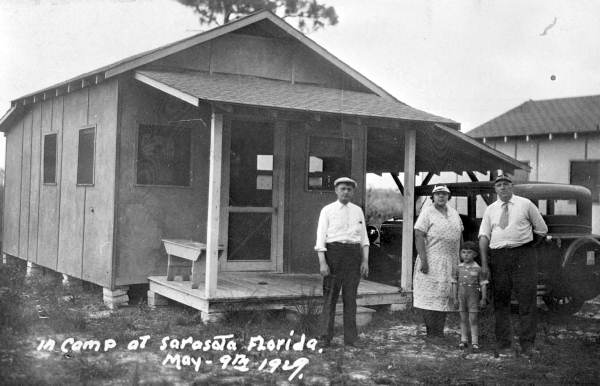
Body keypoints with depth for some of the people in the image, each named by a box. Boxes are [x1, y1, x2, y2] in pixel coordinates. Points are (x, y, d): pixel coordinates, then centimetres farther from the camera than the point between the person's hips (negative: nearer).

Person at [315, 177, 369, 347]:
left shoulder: (357, 211, 13)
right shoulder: (327, 210, 3)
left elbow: (364, 238, 12)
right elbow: (321, 237, -2)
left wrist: (365, 260, 2)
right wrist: (322, 262, -12)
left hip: (354, 254, 3)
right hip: (333, 252, -3)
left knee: (351, 297, 3)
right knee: (330, 296, -2)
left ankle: (350, 338, 8)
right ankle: (326, 337, 4)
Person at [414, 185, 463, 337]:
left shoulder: (454, 213, 16)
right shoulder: (427, 213, -3)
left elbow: (460, 237, 20)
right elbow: (419, 237, -11)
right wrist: (423, 260, -19)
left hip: (450, 263, 6)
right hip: (432, 262, -6)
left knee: (445, 297, 7)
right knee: (430, 297, -6)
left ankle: (439, 332, 14)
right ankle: (432, 333, 0)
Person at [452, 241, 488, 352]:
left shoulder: (477, 269, -6)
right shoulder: (459, 268, 3)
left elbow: (483, 284, -3)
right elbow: (455, 283, 8)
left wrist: (483, 299, -5)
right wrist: (455, 298, 6)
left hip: (473, 297, -3)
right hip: (462, 297, 3)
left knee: (473, 320, -3)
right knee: (463, 319, 11)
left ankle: (475, 343, 0)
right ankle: (464, 340, 20)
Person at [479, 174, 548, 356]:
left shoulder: (526, 204, 6)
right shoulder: (490, 210, 12)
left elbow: (542, 230, 13)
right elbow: (484, 236, 4)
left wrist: (527, 246, 11)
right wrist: (484, 263, -5)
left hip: (523, 255, -2)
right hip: (498, 257, 2)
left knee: (527, 299, -5)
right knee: (500, 300, 5)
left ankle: (527, 343, 1)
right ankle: (503, 343, 13)